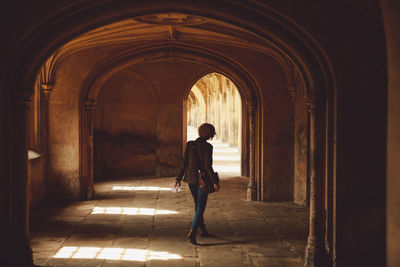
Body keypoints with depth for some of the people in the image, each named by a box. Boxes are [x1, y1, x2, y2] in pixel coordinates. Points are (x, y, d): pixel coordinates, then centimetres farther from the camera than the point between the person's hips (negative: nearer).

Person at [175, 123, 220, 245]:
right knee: (200, 207, 0)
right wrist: (215, 182, -14)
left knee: (198, 205, 21)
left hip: (191, 179, 6)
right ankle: (192, 231, -15)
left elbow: (185, 164, 4)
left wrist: (179, 178, 11)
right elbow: (208, 166, -18)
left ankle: (202, 230, 33)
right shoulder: (207, 146, -15)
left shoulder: (190, 144, 1)